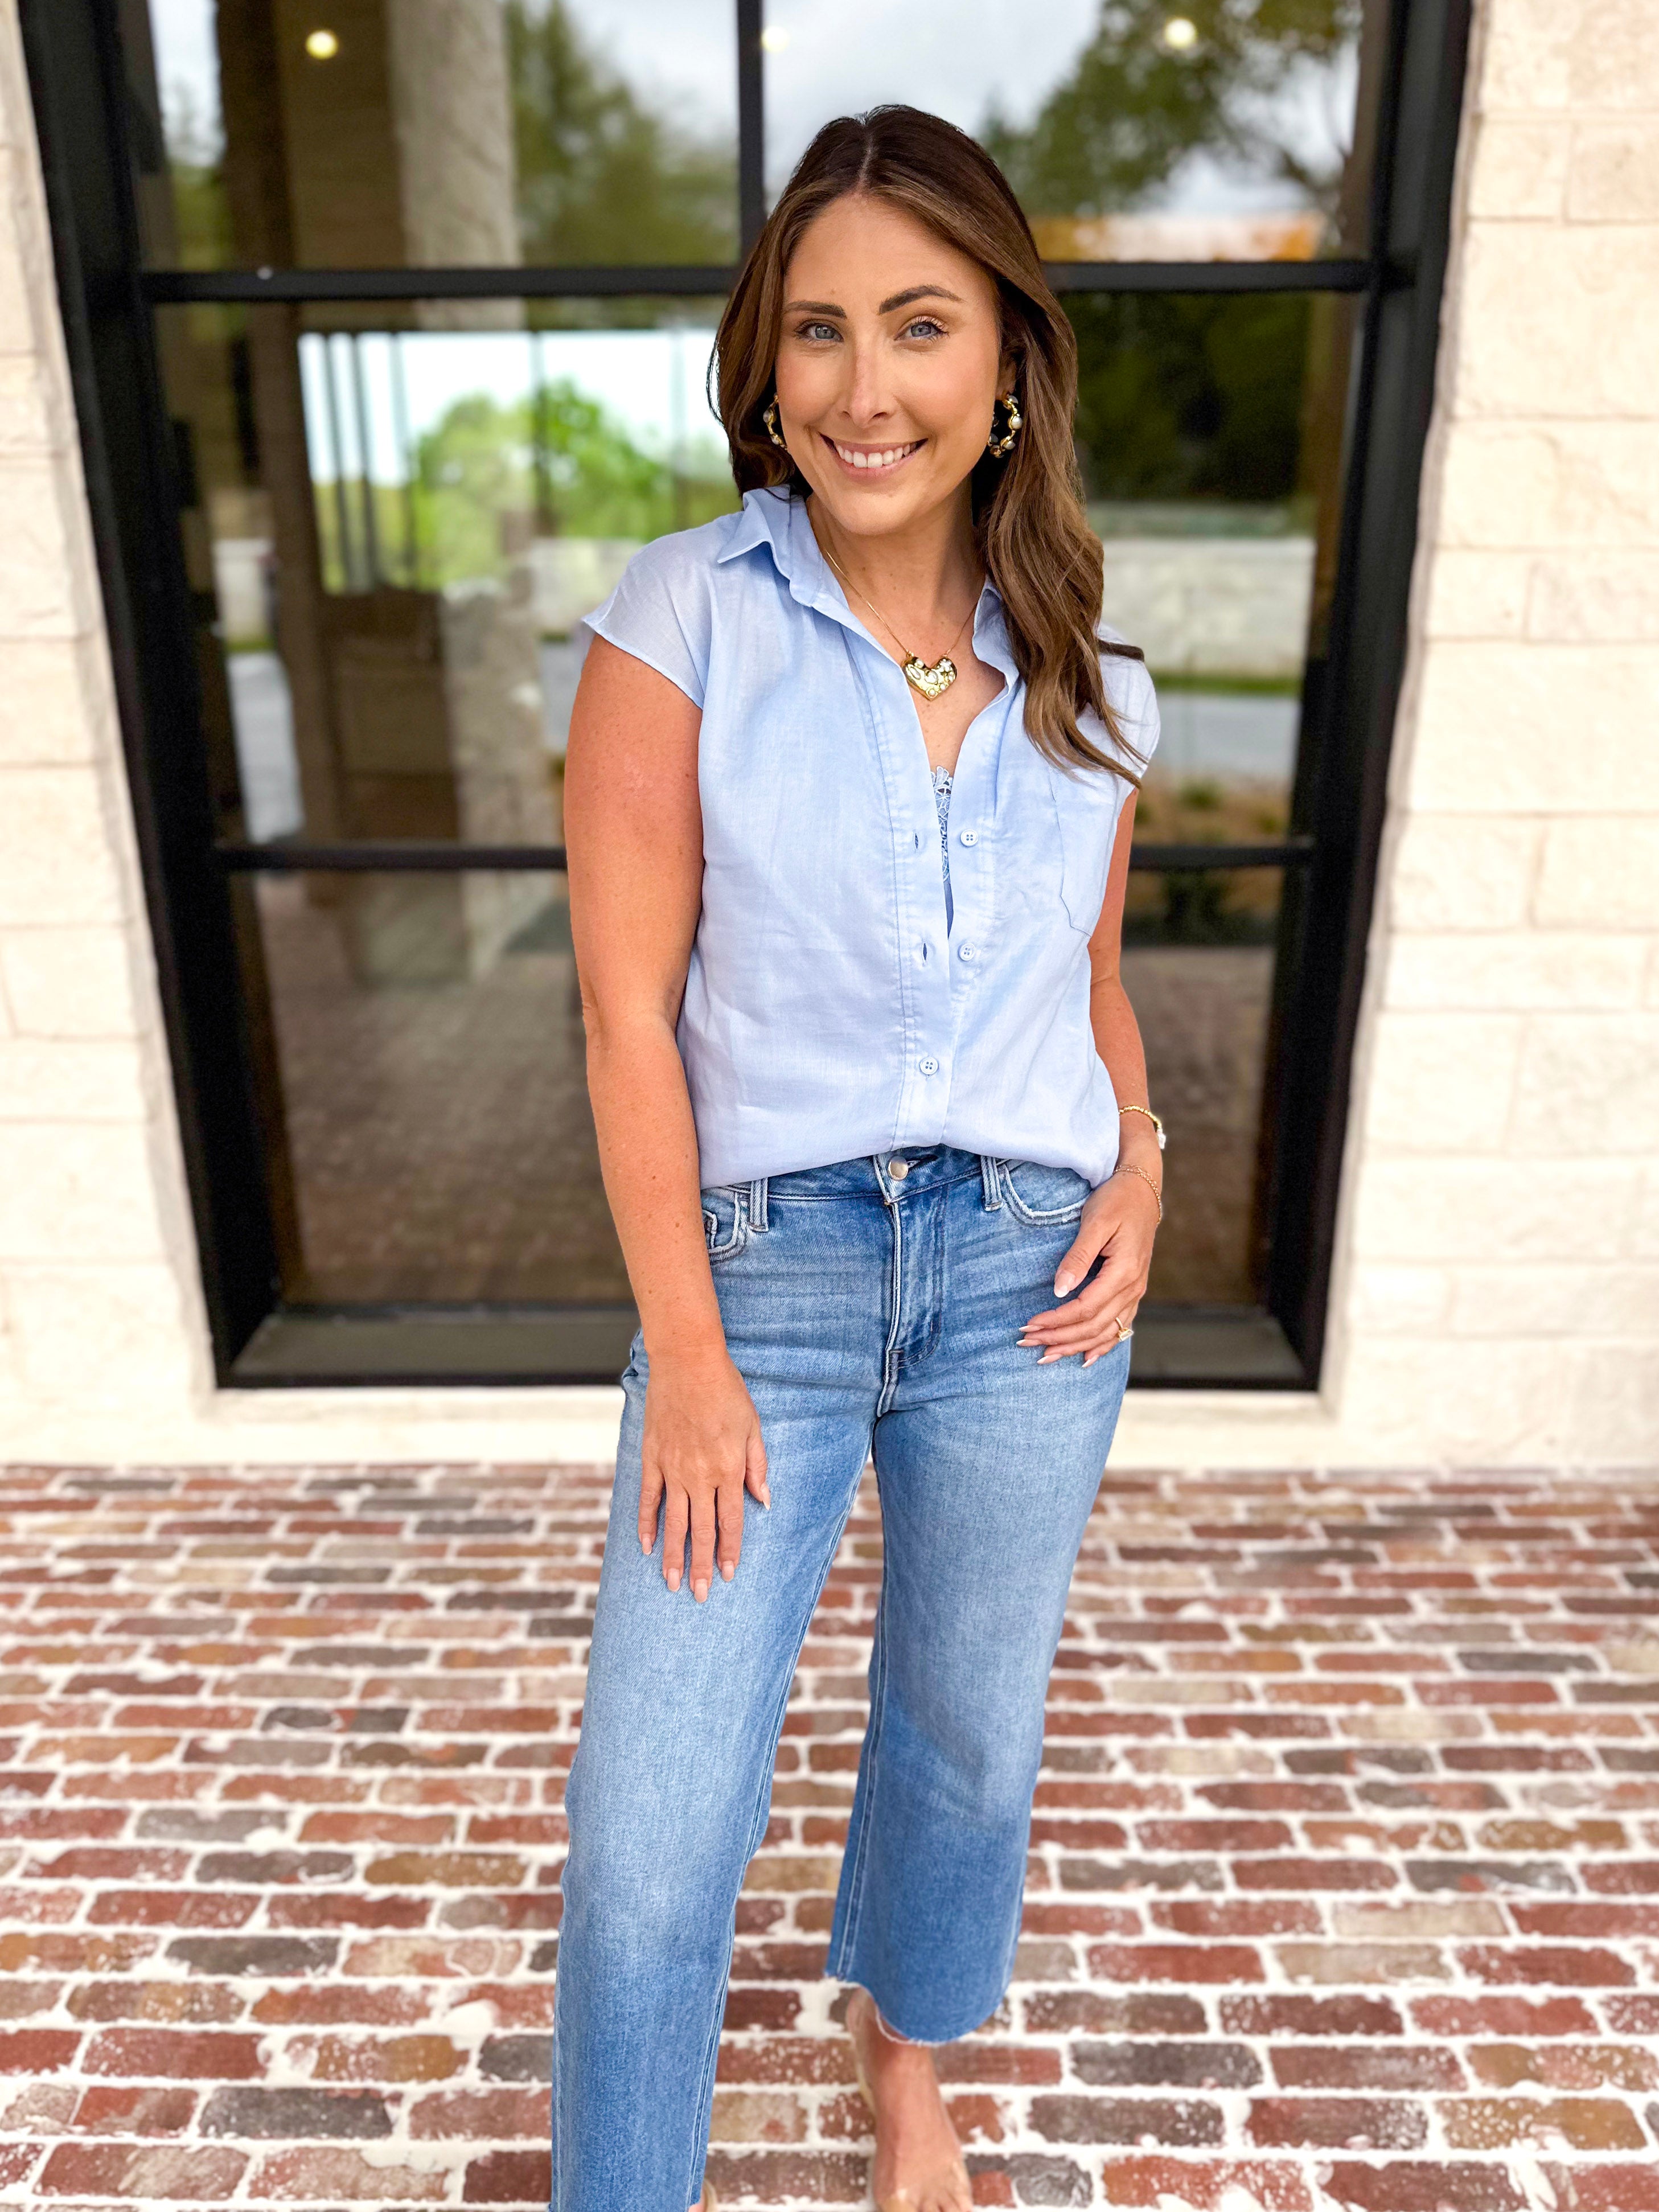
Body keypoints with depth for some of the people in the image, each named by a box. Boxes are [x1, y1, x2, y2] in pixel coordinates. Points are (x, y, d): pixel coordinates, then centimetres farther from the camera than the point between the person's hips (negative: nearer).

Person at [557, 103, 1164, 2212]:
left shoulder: (1087, 685, 4)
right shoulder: (683, 616, -7)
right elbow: (630, 1010, -9)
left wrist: (1140, 1169, -2)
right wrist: (688, 1355, -10)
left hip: (1028, 1283, 4)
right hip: (761, 1266, -3)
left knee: (970, 1729, 21)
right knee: (650, 1824, 3)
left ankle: (908, 2042, 53)